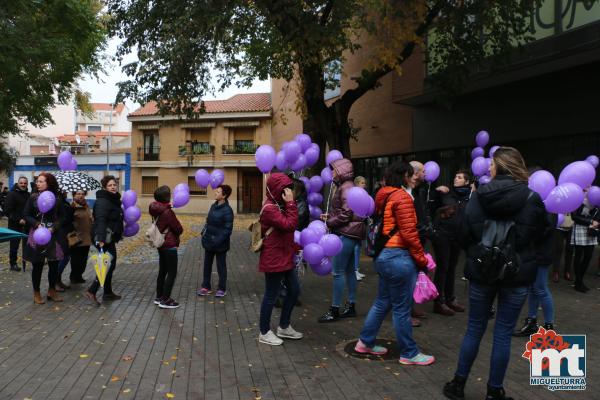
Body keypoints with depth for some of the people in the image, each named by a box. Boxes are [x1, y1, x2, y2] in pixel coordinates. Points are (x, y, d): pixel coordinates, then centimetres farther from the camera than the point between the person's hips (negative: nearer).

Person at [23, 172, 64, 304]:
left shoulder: (57, 198, -1)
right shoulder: (33, 197, -2)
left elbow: (61, 217, 2)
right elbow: (26, 215, 0)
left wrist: (53, 227, -15)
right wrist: (37, 224, -15)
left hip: (53, 235, 1)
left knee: (54, 264, 5)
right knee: (37, 265, 5)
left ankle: (51, 291, 23)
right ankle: (36, 293, 19)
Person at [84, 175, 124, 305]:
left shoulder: (114, 200, 14)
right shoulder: (102, 201, -17)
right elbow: (101, 221, -29)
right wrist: (101, 239, -37)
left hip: (110, 237, 10)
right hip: (104, 238, -10)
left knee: (111, 264, 15)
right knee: (108, 264, -10)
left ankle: (108, 293, 24)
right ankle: (91, 291, -7)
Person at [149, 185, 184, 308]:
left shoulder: (156, 209, 4)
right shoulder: (167, 212, -22)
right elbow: (179, 229, -16)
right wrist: (176, 234, 5)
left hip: (161, 244, 9)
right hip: (169, 245, -9)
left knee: (162, 271, 18)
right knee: (172, 273, 0)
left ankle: (159, 297, 27)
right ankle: (165, 300, 3)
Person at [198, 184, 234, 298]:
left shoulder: (227, 210, -18)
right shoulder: (214, 206, 6)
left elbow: (228, 229, -19)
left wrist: (218, 241, -23)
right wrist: (204, 233, 5)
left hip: (220, 244, -7)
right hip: (209, 241, 8)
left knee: (221, 266, 7)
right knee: (207, 264, 15)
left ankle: (222, 289, 21)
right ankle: (206, 286, 28)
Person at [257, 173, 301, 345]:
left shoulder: (279, 205, 12)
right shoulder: (269, 208, -20)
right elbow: (290, 225, -27)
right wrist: (291, 203, -23)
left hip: (284, 257, 10)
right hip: (273, 259, -10)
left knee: (294, 290, 16)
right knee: (271, 296, 2)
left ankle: (284, 327, 30)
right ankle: (264, 333, 18)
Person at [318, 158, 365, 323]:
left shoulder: (346, 188, -15)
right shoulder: (343, 187, 16)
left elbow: (346, 214, -20)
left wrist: (328, 223, -12)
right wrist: (329, 216, 6)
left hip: (347, 234, -10)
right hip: (348, 233, 10)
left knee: (338, 271, -7)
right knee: (349, 270, 14)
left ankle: (335, 310, -1)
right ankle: (351, 306, 22)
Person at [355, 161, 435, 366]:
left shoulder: (384, 196, 13)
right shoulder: (402, 197, -14)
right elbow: (408, 233, -18)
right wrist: (422, 259, -9)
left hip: (384, 255, 9)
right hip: (399, 257, -9)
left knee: (382, 301, 20)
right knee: (402, 308, 2)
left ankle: (365, 342, 30)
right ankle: (409, 353, 15)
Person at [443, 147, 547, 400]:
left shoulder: (478, 196, -6)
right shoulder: (532, 198, -7)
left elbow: (465, 234, -2)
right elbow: (538, 234, 5)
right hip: (517, 274, -1)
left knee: (474, 330, 14)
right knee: (503, 334, 9)